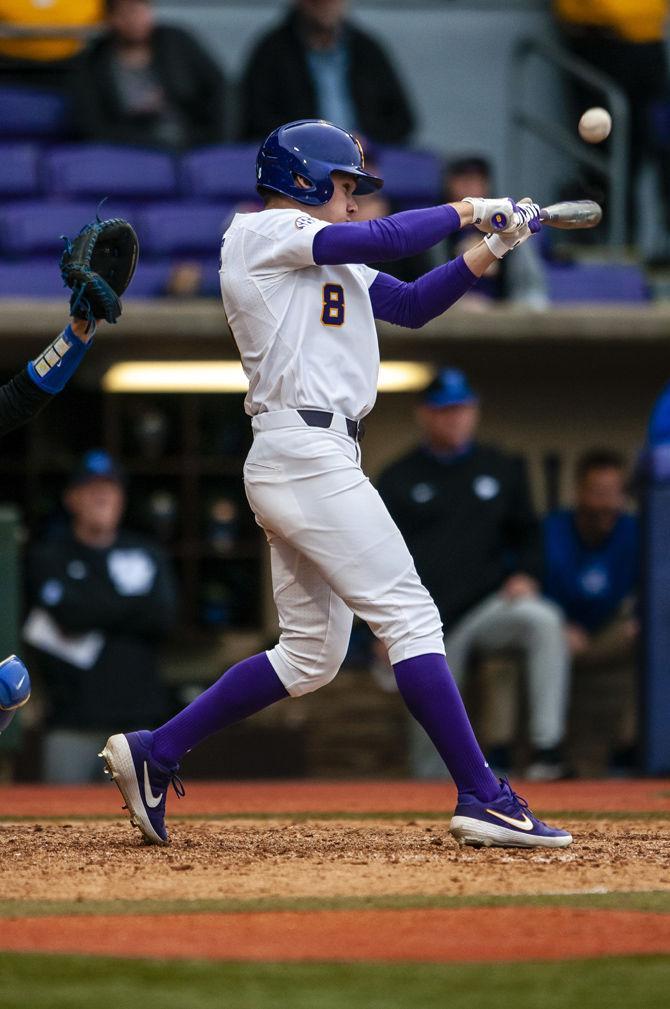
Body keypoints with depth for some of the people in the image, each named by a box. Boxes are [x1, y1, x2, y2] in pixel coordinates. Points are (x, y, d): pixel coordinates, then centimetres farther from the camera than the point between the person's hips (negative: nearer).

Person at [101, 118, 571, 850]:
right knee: (409, 616, -12)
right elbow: (382, 239, -13)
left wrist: (492, 247, 9)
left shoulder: (329, 264, 23)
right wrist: (469, 210, 0)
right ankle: (483, 801, -15)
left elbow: (413, 304, 20)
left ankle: (153, 753, 14)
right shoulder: (263, 233, -4)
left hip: (299, 462, 10)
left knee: (311, 652, 12)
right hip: (306, 454, -10)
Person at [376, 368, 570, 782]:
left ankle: (547, 748, -36)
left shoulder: (503, 469, 12)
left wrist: (526, 574, -4)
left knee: (544, 621, -31)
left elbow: (526, 532, 19)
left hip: (488, 606, 0)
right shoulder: (397, 479, 8)